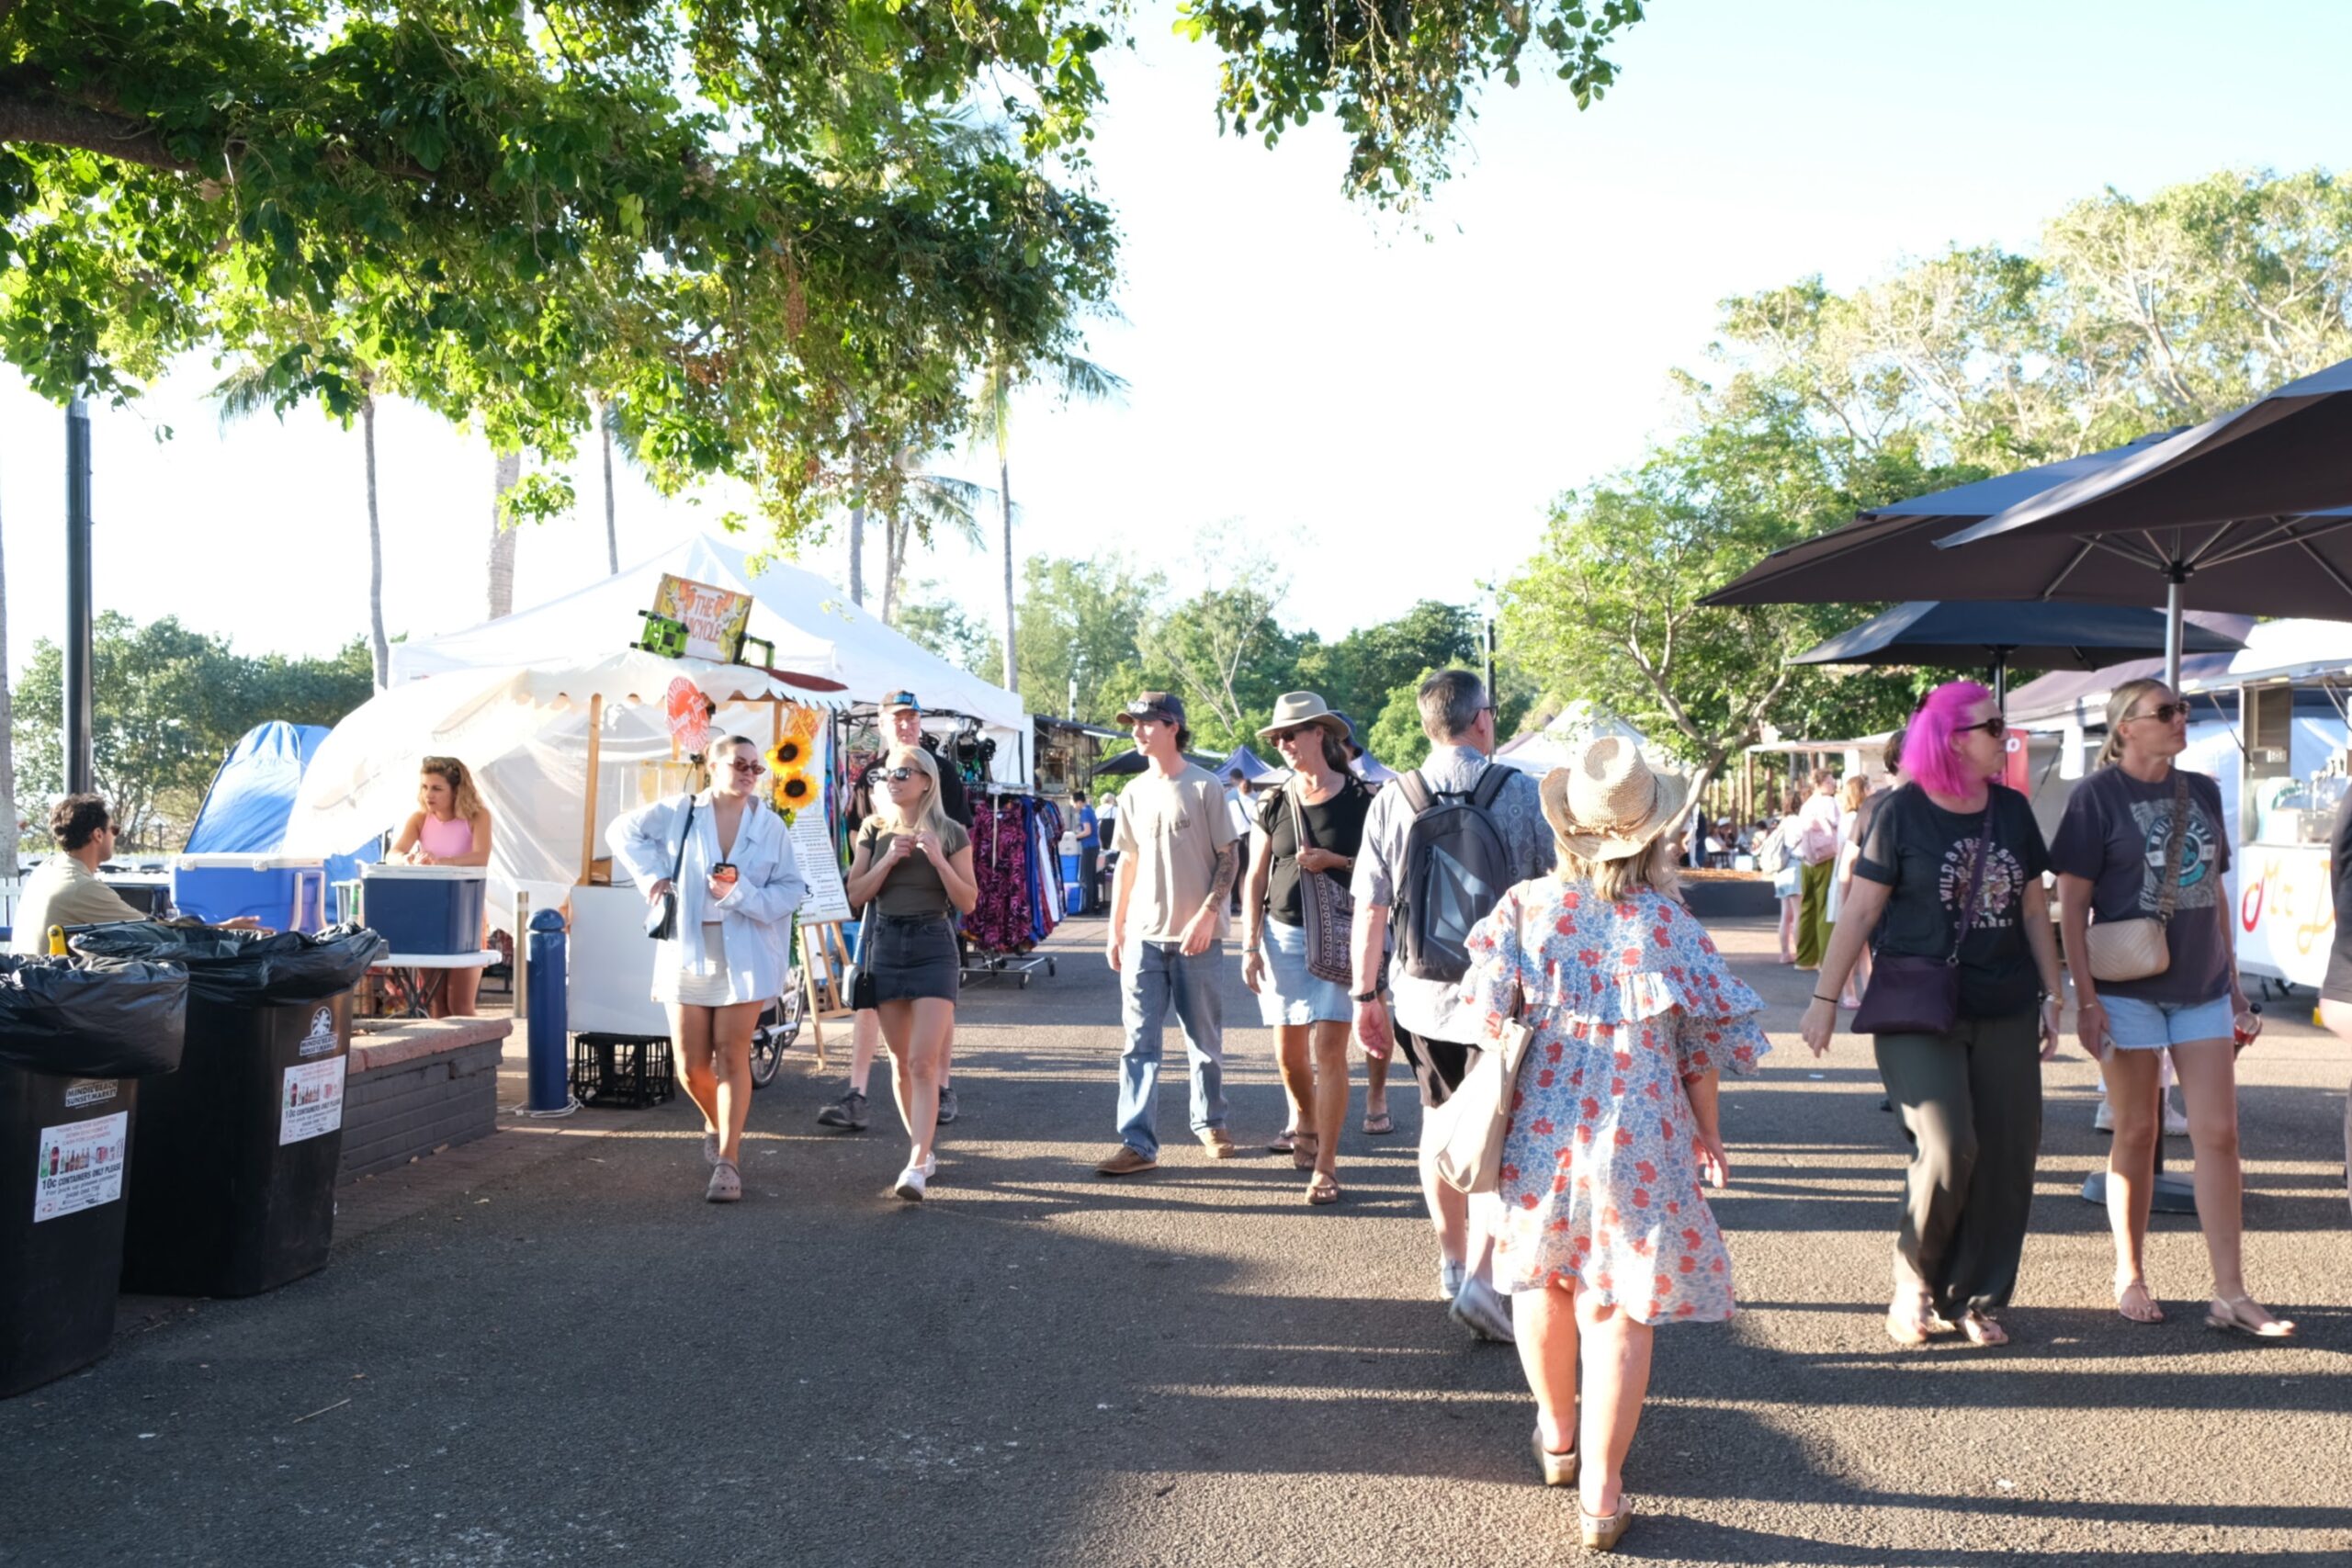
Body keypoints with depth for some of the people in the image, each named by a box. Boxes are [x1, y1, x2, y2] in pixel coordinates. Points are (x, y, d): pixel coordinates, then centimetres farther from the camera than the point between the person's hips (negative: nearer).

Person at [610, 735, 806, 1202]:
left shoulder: (769, 825, 1)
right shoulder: (679, 813, 2)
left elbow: (791, 888, 0)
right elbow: (623, 831, 15)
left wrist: (742, 895, -14)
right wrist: (652, 875, 3)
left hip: (744, 956, -1)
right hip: (687, 951, 1)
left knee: (732, 1058, -4)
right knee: (691, 1067, 5)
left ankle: (728, 1161, 0)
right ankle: (716, 1125, 36)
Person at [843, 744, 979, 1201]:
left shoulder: (950, 834, -1)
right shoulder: (874, 829, 7)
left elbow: (967, 902, -1)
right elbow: (856, 896, 3)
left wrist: (939, 860, -15)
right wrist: (889, 859, -11)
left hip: (933, 946, -3)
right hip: (886, 944, 3)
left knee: (924, 1062, -13)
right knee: (901, 1061, 11)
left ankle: (916, 1167, -16)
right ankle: (924, 1148, 26)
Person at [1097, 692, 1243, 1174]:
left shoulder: (1204, 787, -6)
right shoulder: (1133, 794, 9)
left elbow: (1229, 858, -5)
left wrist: (1208, 914, -15)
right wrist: (1115, 927, 11)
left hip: (1197, 936, -4)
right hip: (1143, 936, 4)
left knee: (1204, 1041, 9)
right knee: (1139, 1043, -1)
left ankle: (1210, 1124, 28)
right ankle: (1137, 1143, 0)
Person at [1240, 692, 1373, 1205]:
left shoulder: (1358, 798, -2)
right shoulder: (1274, 804, 6)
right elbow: (1255, 879, 7)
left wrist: (1333, 860, -12)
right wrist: (1250, 946, 1)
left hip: (1340, 937, -3)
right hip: (1284, 934, 3)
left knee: (1329, 1050, -8)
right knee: (1289, 1051, 10)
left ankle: (1325, 1165, -2)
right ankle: (1304, 1123, 39)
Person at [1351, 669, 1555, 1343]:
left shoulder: (1392, 802, -4)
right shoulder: (1523, 794, -8)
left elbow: (1369, 909, -2)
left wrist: (1367, 994, 8)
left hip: (1422, 997, 3)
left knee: (1441, 1123, 20)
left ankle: (1452, 1261, 34)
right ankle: (1481, 1276, -8)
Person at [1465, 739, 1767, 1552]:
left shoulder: (1524, 906, -6)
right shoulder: (1669, 921, -7)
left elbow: (1486, 1020, -4)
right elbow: (1706, 1041, 0)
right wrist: (1707, 1133, 14)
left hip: (1539, 1138, 2)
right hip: (1639, 1145, -1)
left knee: (1542, 1279, 22)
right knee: (1621, 1312, 6)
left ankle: (1557, 1437, 40)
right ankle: (1601, 1493, 7)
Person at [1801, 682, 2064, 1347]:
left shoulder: (2012, 810, 8)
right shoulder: (1903, 812, -7)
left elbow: (2034, 910, 14)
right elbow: (1861, 911, -6)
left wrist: (2051, 995, 12)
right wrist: (1825, 998, -6)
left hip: (2004, 1011, 5)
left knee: (2007, 1157, 3)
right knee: (1948, 1148, -15)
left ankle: (1976, 1298, 19)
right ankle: (1913, 1279, 10)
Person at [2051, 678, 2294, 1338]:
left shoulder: (2202, 792, 10)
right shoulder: (2098, 795, -6)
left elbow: (2215, 891, 17)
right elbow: (2071, 906, -8)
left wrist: (2232, 977, 14)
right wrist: (2085, 998, -13)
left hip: (2201, 986, 5)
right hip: (2129, 988, -5)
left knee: (2218, 1133, 1)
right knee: (2137, 1133, 5)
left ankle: (2231, 1295, 6)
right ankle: (2129, 1277, 20)